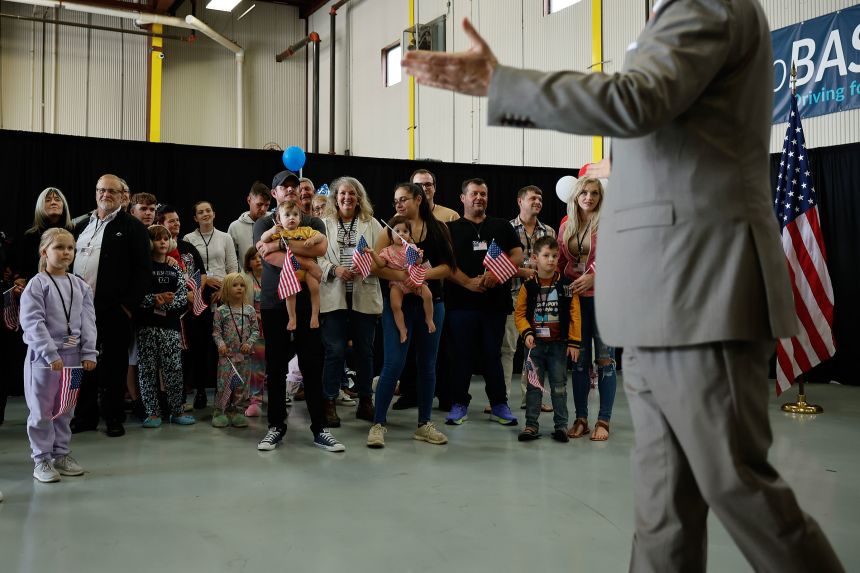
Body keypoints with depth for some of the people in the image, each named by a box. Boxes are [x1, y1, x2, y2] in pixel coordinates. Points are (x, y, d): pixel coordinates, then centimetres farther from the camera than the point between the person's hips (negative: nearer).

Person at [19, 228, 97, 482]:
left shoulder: (80, 285, 7)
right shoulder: (36, 284, -7)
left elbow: (88, 321, 6)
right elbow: (33, 323, -13)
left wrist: (89, 353, -2)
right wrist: (50, 354, -20)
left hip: (73, 355, 5)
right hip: (43, 356, -4)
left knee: (64, 409, 14)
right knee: (42, 410, 3)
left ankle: (61, 454, 24)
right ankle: (42, 459, 12)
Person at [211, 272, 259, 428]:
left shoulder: (250, 310, 4)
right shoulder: (221, 311, -1)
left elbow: (255, 329, 5)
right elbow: (216, 331, 1)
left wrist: (250, 343, -10)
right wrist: (220, 344, -15)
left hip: (245, 354, 3)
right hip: (227, 354, -3)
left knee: (241, 383, 7)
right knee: (224, 382, -4)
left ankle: (233, 409, 20)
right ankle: (219, 411, 8)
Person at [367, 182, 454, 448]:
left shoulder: (438, 229, 5)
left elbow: (447, 266, -1)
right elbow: (375, 265, -10)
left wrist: (424, 273, -17)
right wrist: (402, 276, -24)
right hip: (398, 303, -3)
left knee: (427, 364, 9)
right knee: (393, 363, -9)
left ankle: (424, 424, 20)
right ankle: (378, 423, 2)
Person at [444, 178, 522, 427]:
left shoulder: (502, 226, 15)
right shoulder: (452, 228, 8)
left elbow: (517, 255, 6)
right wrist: (468, 282, -16)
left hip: (496, 301, 1)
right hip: (461, 301, -1)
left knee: (493, 354, 6)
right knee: (461, 354, 3)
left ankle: (499, 405, 13)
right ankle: (460, 404, 12)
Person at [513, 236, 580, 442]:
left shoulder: (566, 284, -4)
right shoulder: (528, 286, -3)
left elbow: (574, 314, -3)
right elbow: (519, 313, 2)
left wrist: (574, 342, -6)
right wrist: (526, 333, -13)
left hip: (559, 344, 0)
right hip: (534, 343, 1)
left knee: (559, 386, 7)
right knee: (534, 385, 7)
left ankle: (561, 425, 17)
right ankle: (531, 425, 14)